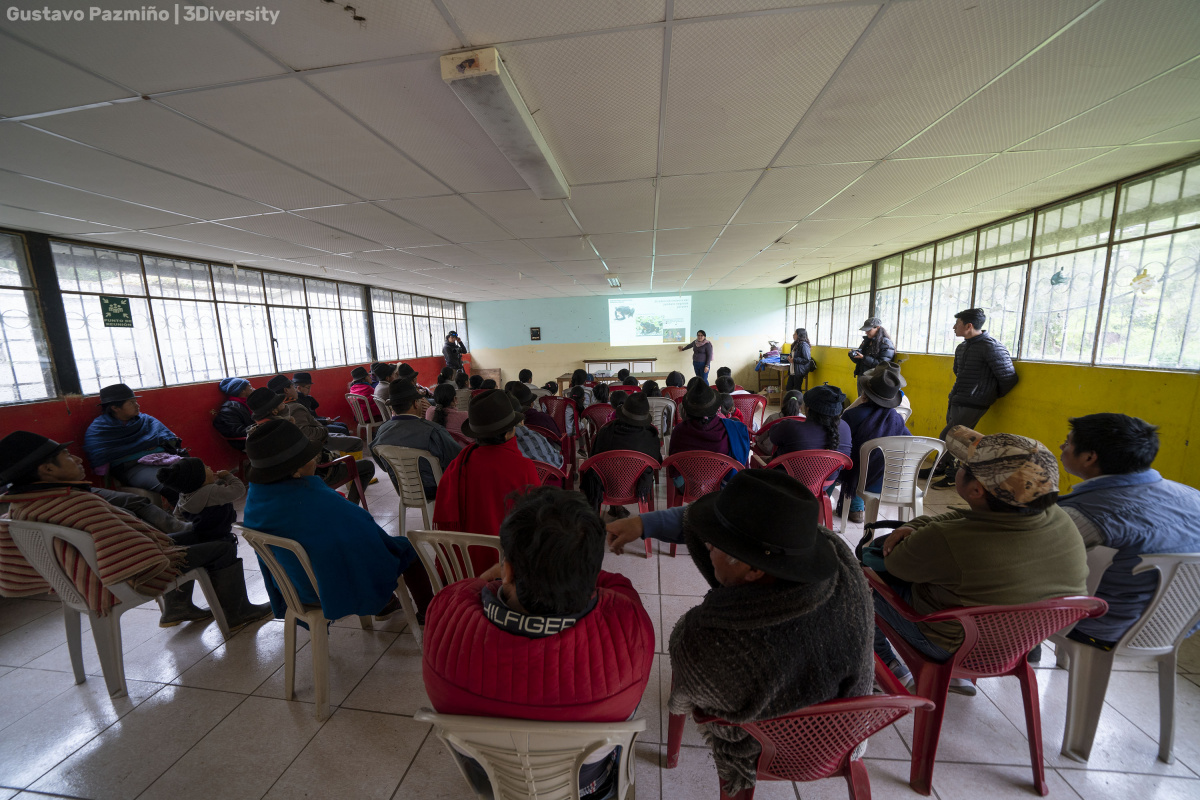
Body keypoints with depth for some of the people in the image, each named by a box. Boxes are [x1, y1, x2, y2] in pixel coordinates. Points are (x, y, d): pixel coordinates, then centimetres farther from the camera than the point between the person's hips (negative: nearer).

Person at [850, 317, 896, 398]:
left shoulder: (886, 344, -10)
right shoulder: (867, 341, 11)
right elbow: (858, 361, 16)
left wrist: (864, 358, -21)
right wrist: (853, 355, -6)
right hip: (861, 377, 7)